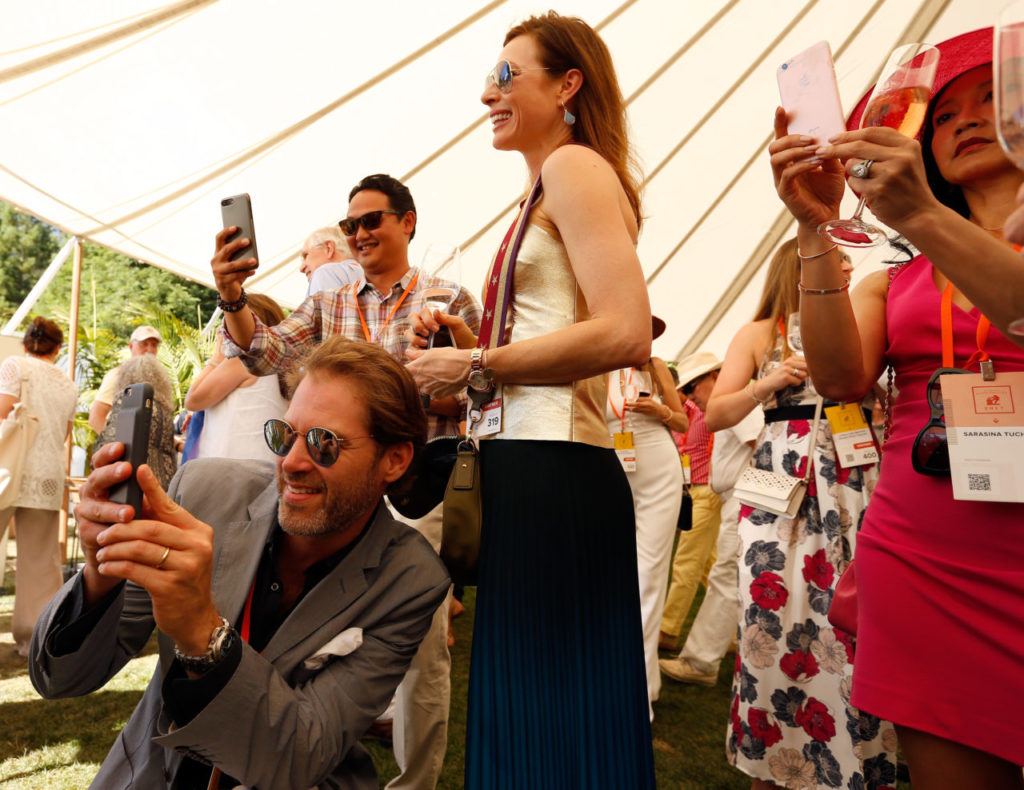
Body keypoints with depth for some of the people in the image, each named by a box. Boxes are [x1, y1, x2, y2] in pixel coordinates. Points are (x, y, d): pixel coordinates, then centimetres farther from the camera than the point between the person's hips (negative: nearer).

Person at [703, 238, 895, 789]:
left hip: (852, 479, 2)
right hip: (781, 480, -2)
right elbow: (714, 415, 3)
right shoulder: (760, 334, 10)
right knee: (774, 617, -4)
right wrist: (768, 383, -10)